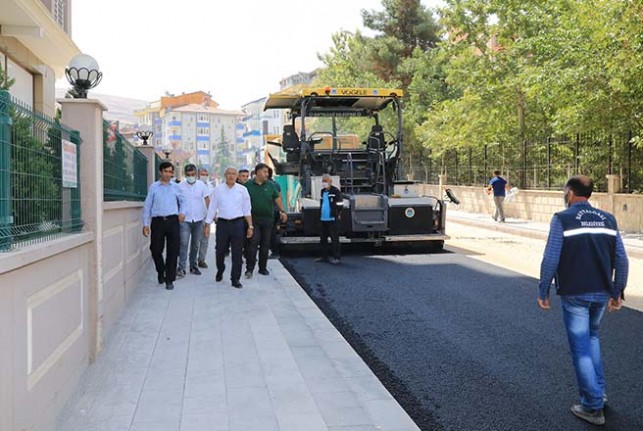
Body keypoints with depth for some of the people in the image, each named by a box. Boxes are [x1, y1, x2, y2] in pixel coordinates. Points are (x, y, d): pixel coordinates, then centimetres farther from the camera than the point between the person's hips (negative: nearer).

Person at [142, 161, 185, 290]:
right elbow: (147, 205, 6)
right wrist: (145, 224, 2)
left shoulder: (176, 187, 9)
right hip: (158, 221, 0)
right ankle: (161, 272, 30)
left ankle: (169, 279, 9)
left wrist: (182, 212, 1)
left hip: (172, 221, 1)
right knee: (156, 249, 2)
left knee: (173, 251, -2)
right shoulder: (153, 187, 6)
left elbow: (182, 202, 21)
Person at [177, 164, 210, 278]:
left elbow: (207, 200, 4)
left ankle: (193, 266, 24)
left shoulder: (201, 185, 1)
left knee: (195, 244, 11)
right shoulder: (180, 186, -4)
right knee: (184, 243, -11)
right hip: (185, 219, -2)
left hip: (198, 219, 3)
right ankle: (181, 268, -10)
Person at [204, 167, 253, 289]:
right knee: (220, 251, 11)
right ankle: (220, 272, 37)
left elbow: (247, 209, 6)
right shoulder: (218, 189, 3)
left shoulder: (242, 190, 3)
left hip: (237, 224, 0)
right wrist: (207, 225, 2)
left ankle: (235, 279, 11)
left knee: (237, 253, 1)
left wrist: (250, 226, 3)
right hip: (222, 223, 0)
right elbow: (212, 208, 5)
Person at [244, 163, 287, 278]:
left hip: (268, 218, 3)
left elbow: (277, 199, 11)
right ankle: (249, 269, -6)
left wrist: (282, 211, 1)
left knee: (265, 244, 8)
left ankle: (263, 268, 18)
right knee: (253, 243, -10)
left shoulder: (270, 185, 9)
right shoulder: (248, 185, 1)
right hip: (254, 219, -3)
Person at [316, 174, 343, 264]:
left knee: (334, 238, -3)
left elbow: (340, 204, -10)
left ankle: (336, 257, 3)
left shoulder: (335, 191, -9)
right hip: (323, 219, 8)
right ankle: (324, 256, 22)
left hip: (332, 219, -8)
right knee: (323, 238, 13)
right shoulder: (322, 191, 15)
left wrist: (338, 215, -9)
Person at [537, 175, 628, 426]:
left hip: (574, 294, -5)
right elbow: (621, 260, 5)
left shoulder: (562, 219, -9)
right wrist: (617, 292, 13)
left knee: (581, 348, 5)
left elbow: (550, 259, -14)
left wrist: (544, 291, -5)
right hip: (602, 293, 5)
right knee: (592, 336, 27)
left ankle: (593, 407, 10)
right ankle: (598, 391, 27)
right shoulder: (607, 219, 6)